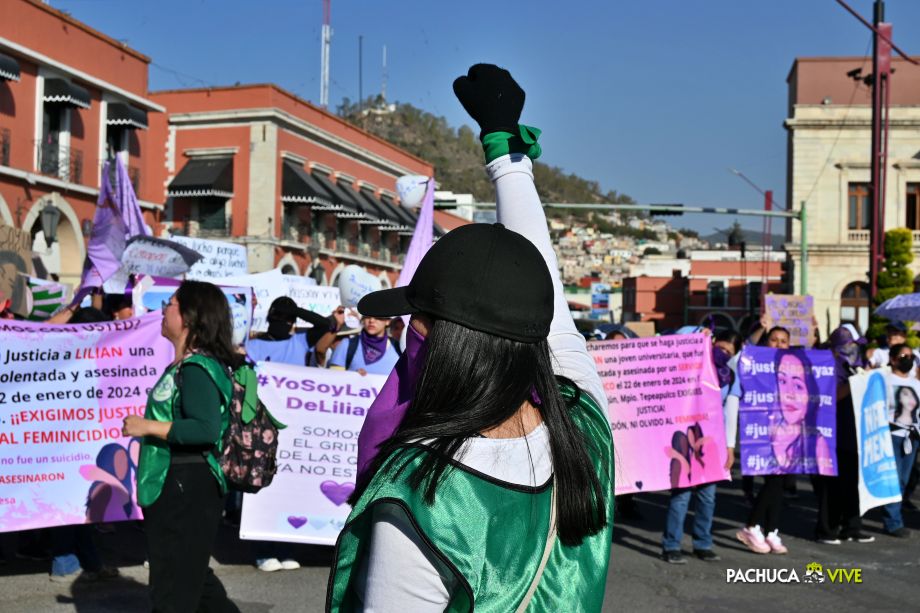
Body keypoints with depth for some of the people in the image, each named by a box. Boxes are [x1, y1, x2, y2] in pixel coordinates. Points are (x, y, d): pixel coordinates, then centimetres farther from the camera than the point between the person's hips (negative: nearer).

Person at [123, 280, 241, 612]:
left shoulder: (196, 368, -17)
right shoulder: (182, 365, 13)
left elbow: (206, 429, -28)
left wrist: (147, 427, -22)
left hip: (187, 485, -10)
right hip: (175, 484, 10)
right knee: (190, 572, 21)